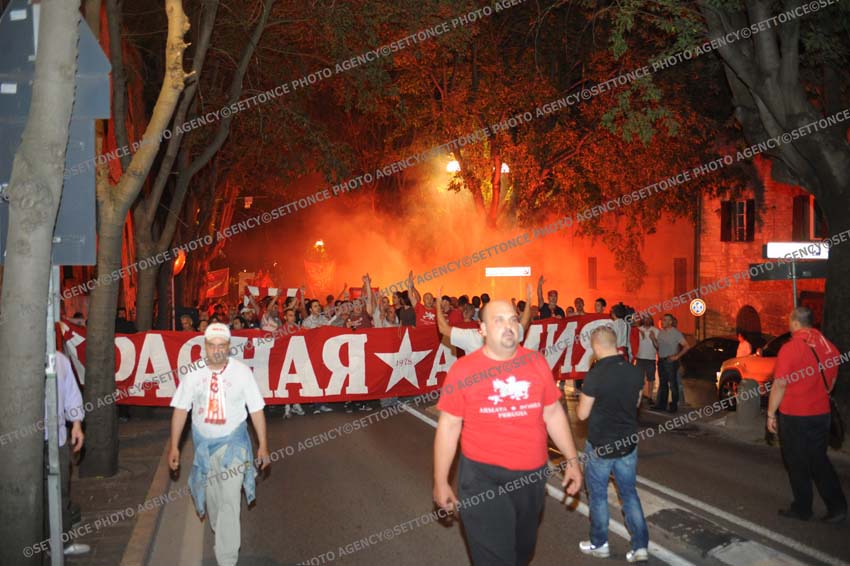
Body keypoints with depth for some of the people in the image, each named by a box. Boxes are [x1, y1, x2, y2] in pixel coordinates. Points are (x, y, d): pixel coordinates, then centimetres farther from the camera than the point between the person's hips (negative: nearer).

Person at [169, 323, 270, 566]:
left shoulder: (242, 371, -11)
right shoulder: (193, 373, -6)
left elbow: (256, 410, -6)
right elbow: (181, 409, 0)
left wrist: (263, 445, -5)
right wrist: (174, 446, -2)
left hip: (233, 443, -3)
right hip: (203, 443, 3)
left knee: (230, 501, -10)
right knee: (211, 497, 20)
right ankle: (221, 531, 48)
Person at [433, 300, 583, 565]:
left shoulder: (536, 362, -1)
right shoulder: (462, 369, -10)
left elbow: (553, 413, 8)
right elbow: (448, 426, -6)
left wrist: (572, 459, 8)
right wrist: (440, 481, -4)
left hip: (533, 475, 4)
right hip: (484, 478, -4)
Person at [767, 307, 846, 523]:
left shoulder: (790, 348, -18)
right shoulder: (829, 347, 2)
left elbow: (780, 385, -17)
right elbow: (831, 381, 13)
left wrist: (771, 413, -8)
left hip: (793, 416, -5)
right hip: (821, 413, 6)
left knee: (797, 464, 8)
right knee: (819, 461, 16)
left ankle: (802, 509, 17)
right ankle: (838, 507, 11)